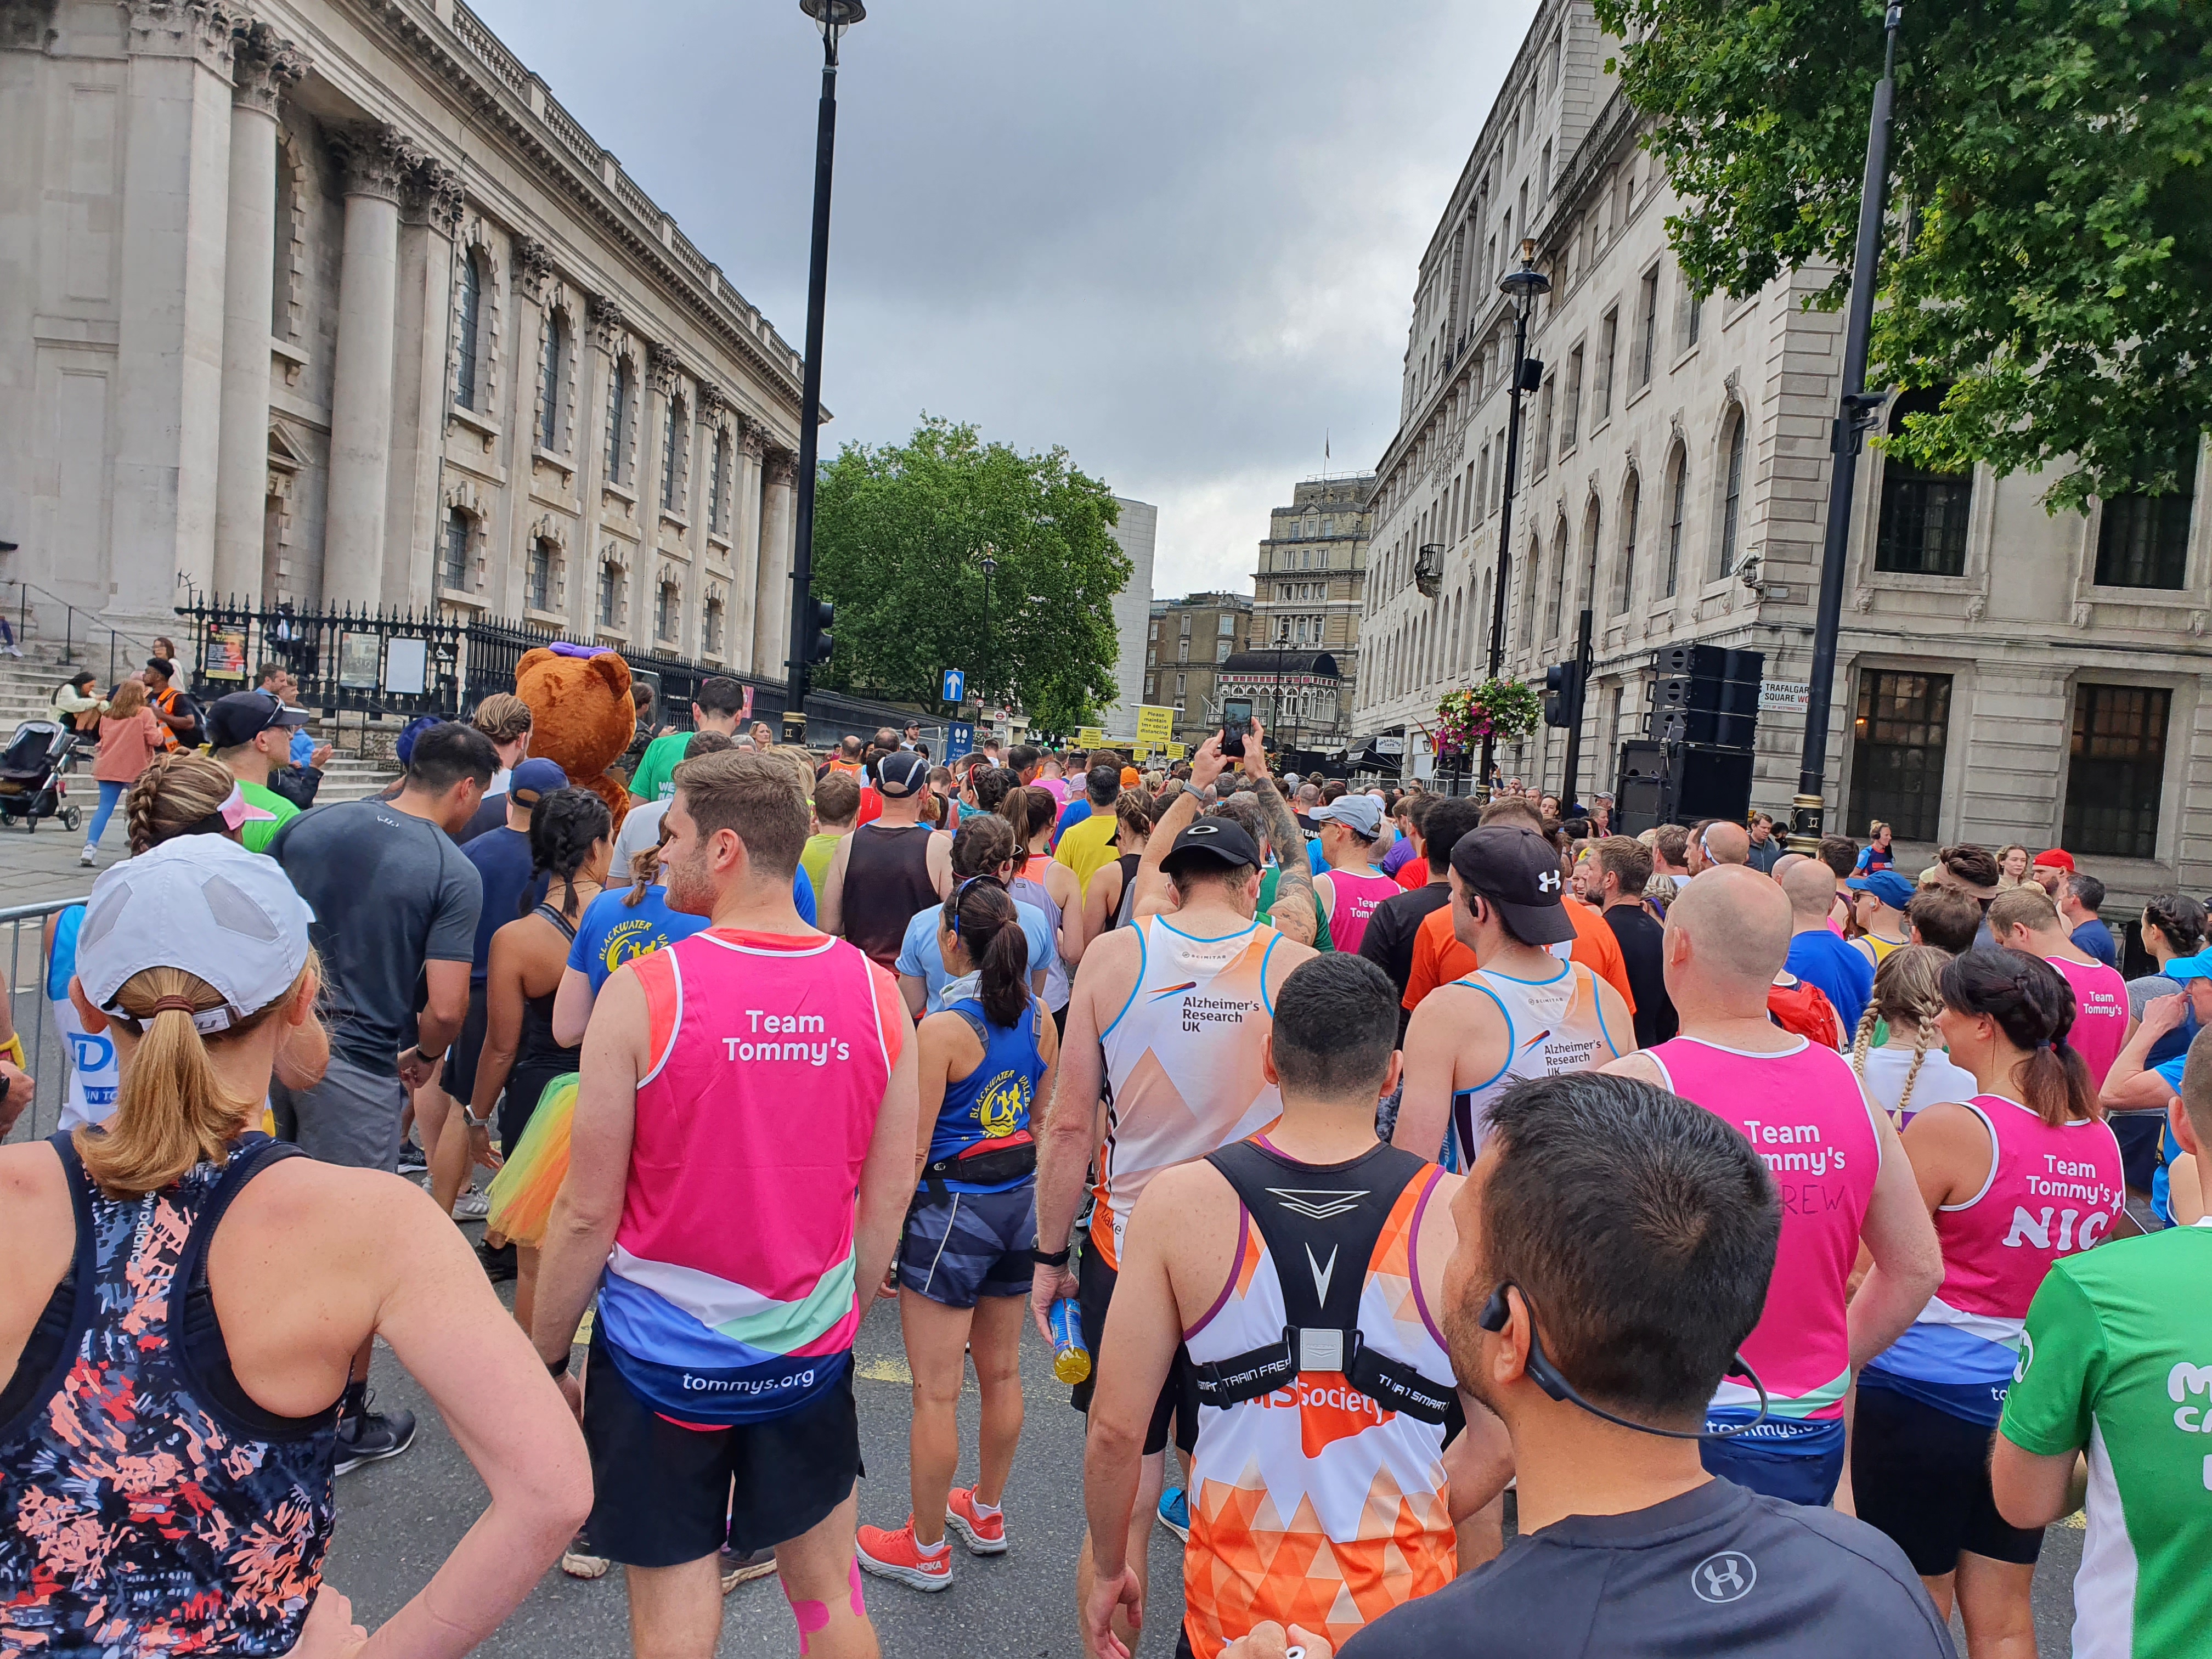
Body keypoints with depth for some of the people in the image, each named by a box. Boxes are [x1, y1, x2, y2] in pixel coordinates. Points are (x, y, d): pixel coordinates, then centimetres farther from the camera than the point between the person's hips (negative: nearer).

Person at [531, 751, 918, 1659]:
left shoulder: (643, 993, -17)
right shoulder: (875, 993, -7)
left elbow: (588, 1213, -12)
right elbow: (887, 1204, 1)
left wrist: (546, 1354, 2)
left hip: (664, 1356, -3)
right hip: (810, 1359, 3)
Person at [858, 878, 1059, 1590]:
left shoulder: (943, 1028, -20)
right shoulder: (1038, 1017, 0)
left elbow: (914, 1149, -16)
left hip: (952, 1210, -7)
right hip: (1020, 1202, 7)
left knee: (935, 1392, 7)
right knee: (1001, 1373, 20)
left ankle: (927, 1549, 21)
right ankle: (987, 1513, 39)